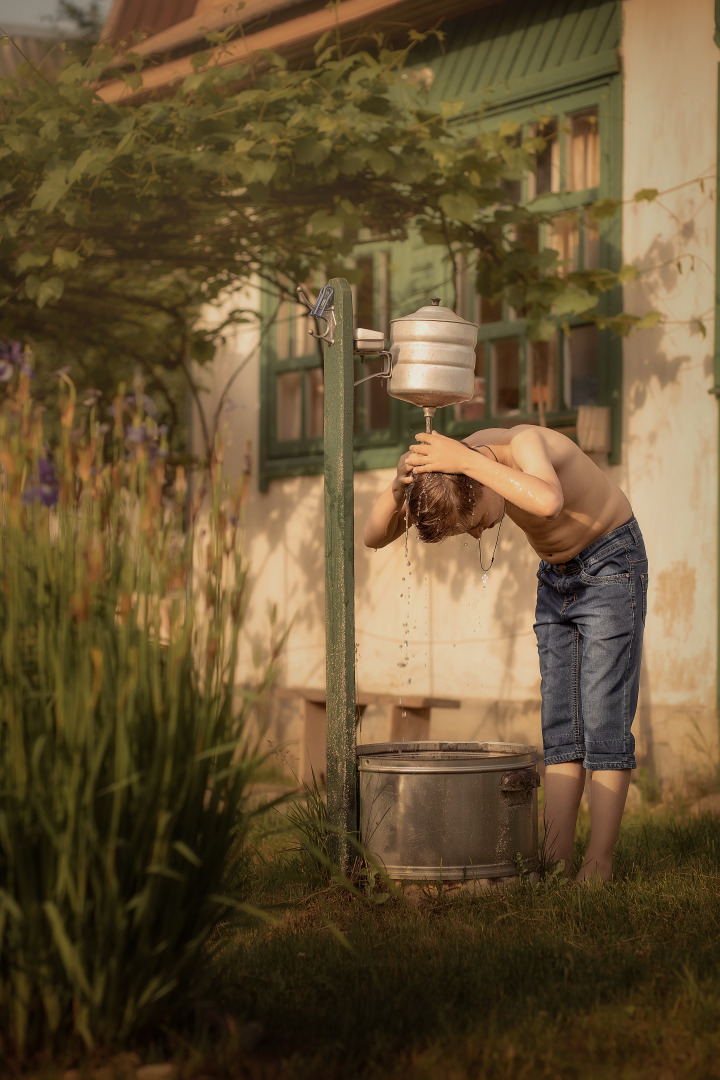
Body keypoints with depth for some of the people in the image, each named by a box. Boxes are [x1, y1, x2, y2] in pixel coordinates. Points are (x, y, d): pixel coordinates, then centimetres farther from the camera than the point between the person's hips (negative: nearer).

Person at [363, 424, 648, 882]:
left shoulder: (525, 443, -34)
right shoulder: (453, 466, -14)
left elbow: (549, 501, -58)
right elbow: (374, 537, -12)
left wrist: (466, 460, -50)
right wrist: (399, 488, -32)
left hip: (611, 564, -7)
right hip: (556, 577, 7)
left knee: (603, 718, -10)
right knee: (561, 723, 2)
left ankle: (600, 860, -7)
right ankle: (557, 856, 2)